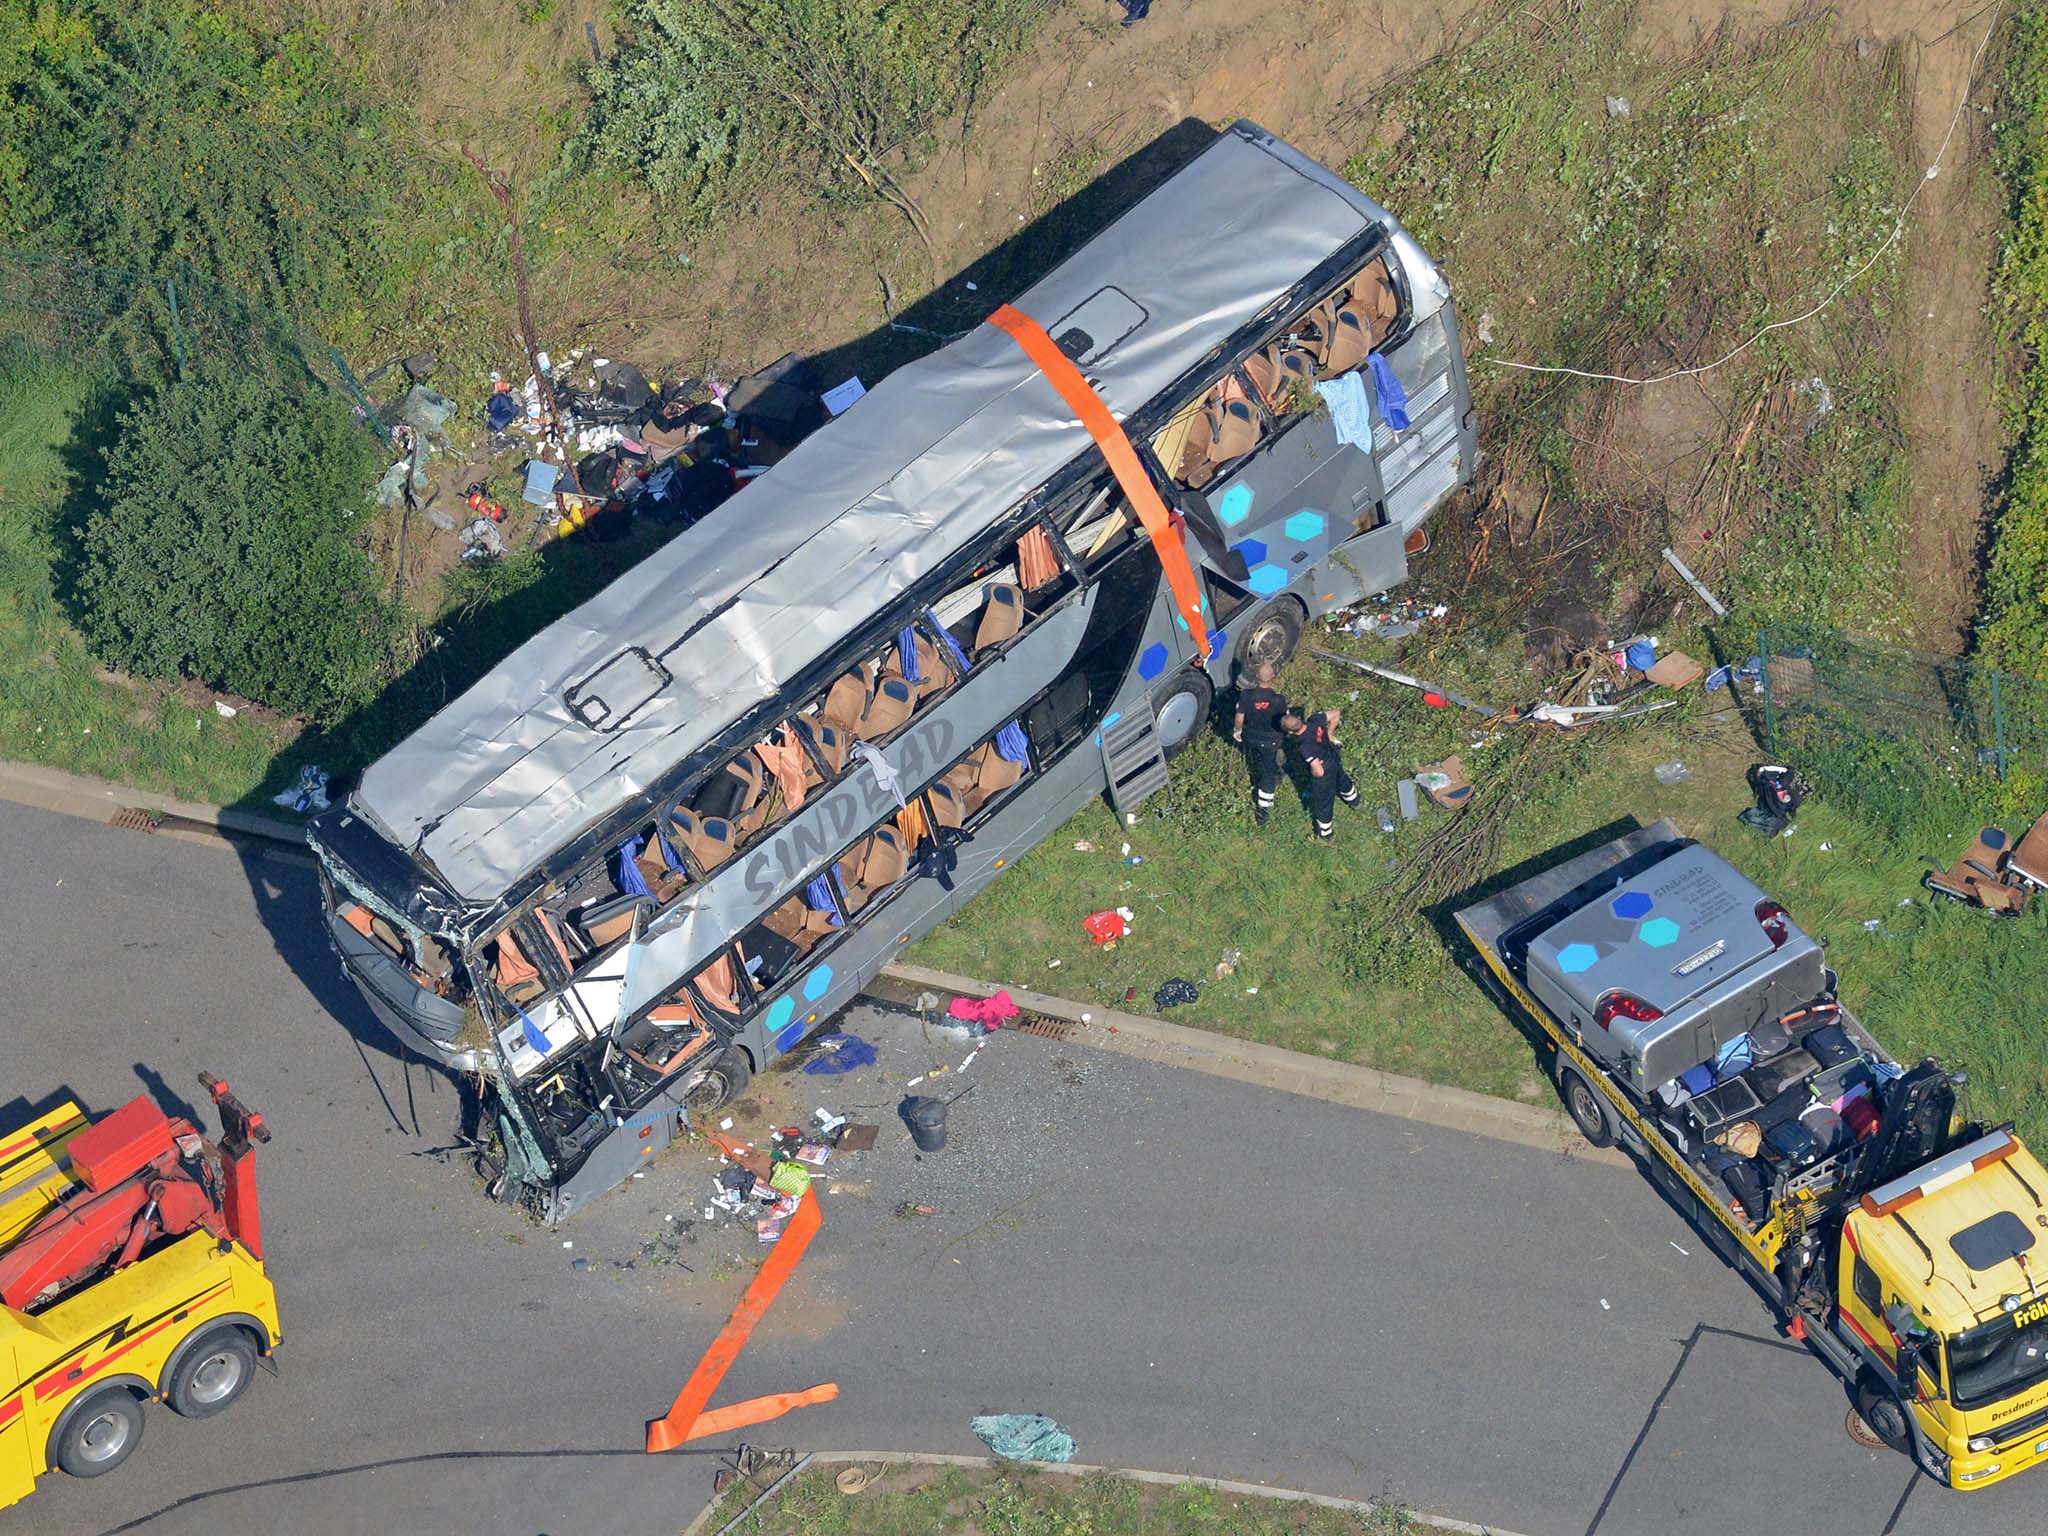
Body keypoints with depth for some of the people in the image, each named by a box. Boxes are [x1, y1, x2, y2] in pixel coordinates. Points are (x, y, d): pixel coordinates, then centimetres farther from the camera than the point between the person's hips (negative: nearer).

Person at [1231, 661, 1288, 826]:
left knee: (1254, 768, 31)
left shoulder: (1245, 695, -28)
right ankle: (1263, 811, 22)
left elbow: (1239, 719, -14)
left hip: (1250, 739, 2)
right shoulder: (1278, 701, -31)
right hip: (1270, 742, -2)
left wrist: (1237, 731, 7)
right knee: (1268, 775, 17)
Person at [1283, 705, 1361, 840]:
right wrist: (1329, 734, -4)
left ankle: (1326, 834, 46)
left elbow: (1319, 772, -42)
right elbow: (1336, 714, -12)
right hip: (1335, 758, 6)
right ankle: (1353, 800, 70)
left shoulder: (1305, 747, -44)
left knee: (1322, 803, 21)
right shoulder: (1315, 719, -28)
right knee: (1341, 779, 39)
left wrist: (1313, 770, -18)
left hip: (1325, 770, -6)